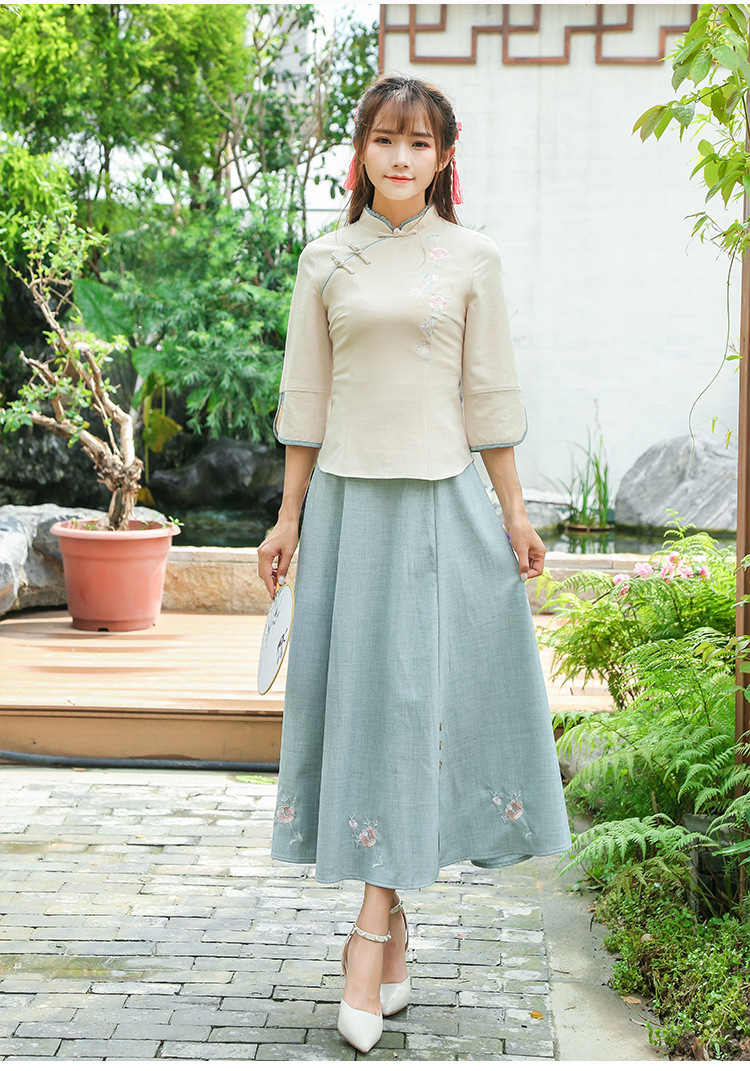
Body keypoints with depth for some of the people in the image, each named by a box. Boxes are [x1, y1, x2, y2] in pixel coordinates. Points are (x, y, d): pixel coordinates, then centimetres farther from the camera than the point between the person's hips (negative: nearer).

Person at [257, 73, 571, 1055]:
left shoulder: (472, 258, 4)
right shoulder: (326, 262, 7)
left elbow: (490, 397, 6)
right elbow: (307, 400, 10)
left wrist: (515, 511, 4)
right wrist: (288, 517, 8)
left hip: (441, 500, -2)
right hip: (347, 498, 2)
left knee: (415, 695, -7)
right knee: (353, 693, 2)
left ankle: (371, 933, -5)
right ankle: (393, 930, 14)